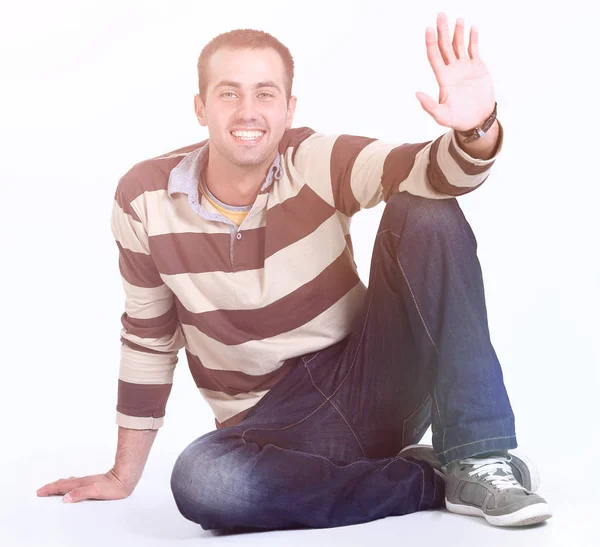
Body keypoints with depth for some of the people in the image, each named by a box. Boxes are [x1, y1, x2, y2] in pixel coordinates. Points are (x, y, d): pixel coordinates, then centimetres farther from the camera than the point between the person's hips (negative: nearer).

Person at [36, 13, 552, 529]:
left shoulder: (318, 162, -8)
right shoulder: (144, 200, -5)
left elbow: (430, 172, -26)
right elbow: (148, 336, 6)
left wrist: (476, 132, -50)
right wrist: (124, 476, 11)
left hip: (372, 385, 0)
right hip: (271, 425, 0)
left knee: (426, 211, -21)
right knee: (200, 482, -37)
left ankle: (479, 460, -21)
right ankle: (431, 478, -16)